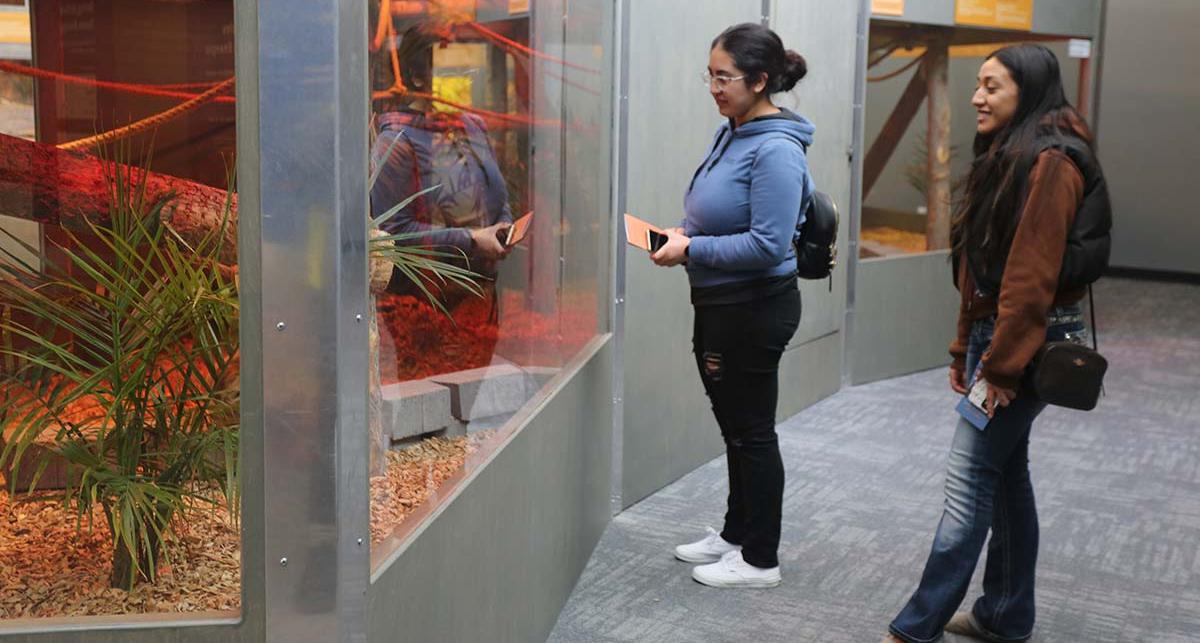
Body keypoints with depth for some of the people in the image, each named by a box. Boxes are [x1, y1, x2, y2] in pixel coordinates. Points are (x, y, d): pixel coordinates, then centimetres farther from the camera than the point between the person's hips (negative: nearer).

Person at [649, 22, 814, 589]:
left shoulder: (776, 151, -21)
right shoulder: (729, 134, 7)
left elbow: (768, 245, -25)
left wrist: (691, 250, -19)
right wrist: (683, 234, 1)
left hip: (755, 310, -9)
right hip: (718, 305, 9)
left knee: (752, 434, 4)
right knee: (734, 429, 21)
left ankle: (760, 559, 19)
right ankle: (736, 532, 37)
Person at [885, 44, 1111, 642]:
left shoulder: (1050, 163, -16)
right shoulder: (1006, 158, 14)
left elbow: (1032, 276, -21)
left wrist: (1002, 364, -20)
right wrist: (967, 349, 13)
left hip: (1028, 343, -10)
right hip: (995, 337, 10)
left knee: (969, 477, -7)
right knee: (1006, 472, 14)